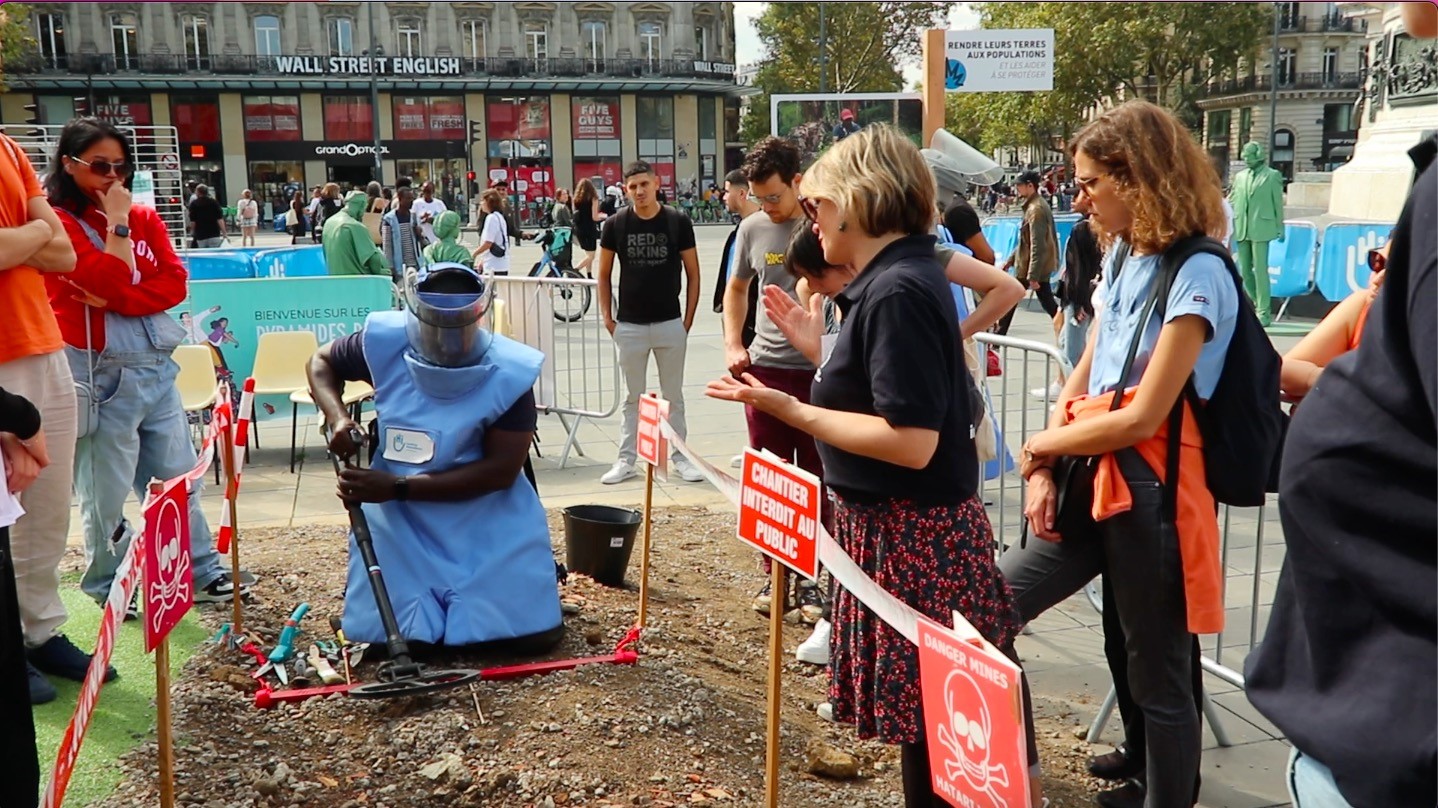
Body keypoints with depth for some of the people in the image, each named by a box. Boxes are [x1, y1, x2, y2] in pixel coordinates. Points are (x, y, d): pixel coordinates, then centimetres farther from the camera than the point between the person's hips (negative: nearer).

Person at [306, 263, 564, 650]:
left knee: (530, 634, -7)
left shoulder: (509, 372, -19)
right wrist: (338, 419, -13)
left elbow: (501, 470, -20)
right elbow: (322, 362, 8)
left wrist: (399, 487, -24)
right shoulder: (386, 342, -13)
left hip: (489, 521, -1)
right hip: (400, 521, 2)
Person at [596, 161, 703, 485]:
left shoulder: (678, 222, -3)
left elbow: (692, 274, 2)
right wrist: (607, 318, 1)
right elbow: (604, 275, 7)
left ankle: (679, 457, 19)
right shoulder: (616, 224, -1)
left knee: (674, 395, 9)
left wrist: (688, 319, -2)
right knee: (633, 397, 10)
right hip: (629, 325, 1)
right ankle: (627, 459, 16)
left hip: (670, 324, 0)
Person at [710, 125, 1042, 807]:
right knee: (928, 703, 21)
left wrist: (788, 408, -23)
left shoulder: (898, 292, -22)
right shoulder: (897, 278, 9)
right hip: (902, 526, 10)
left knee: (926, 715, 5)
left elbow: (912, 441, -27)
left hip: (911, 535, -10)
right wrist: (814, 339, 16)